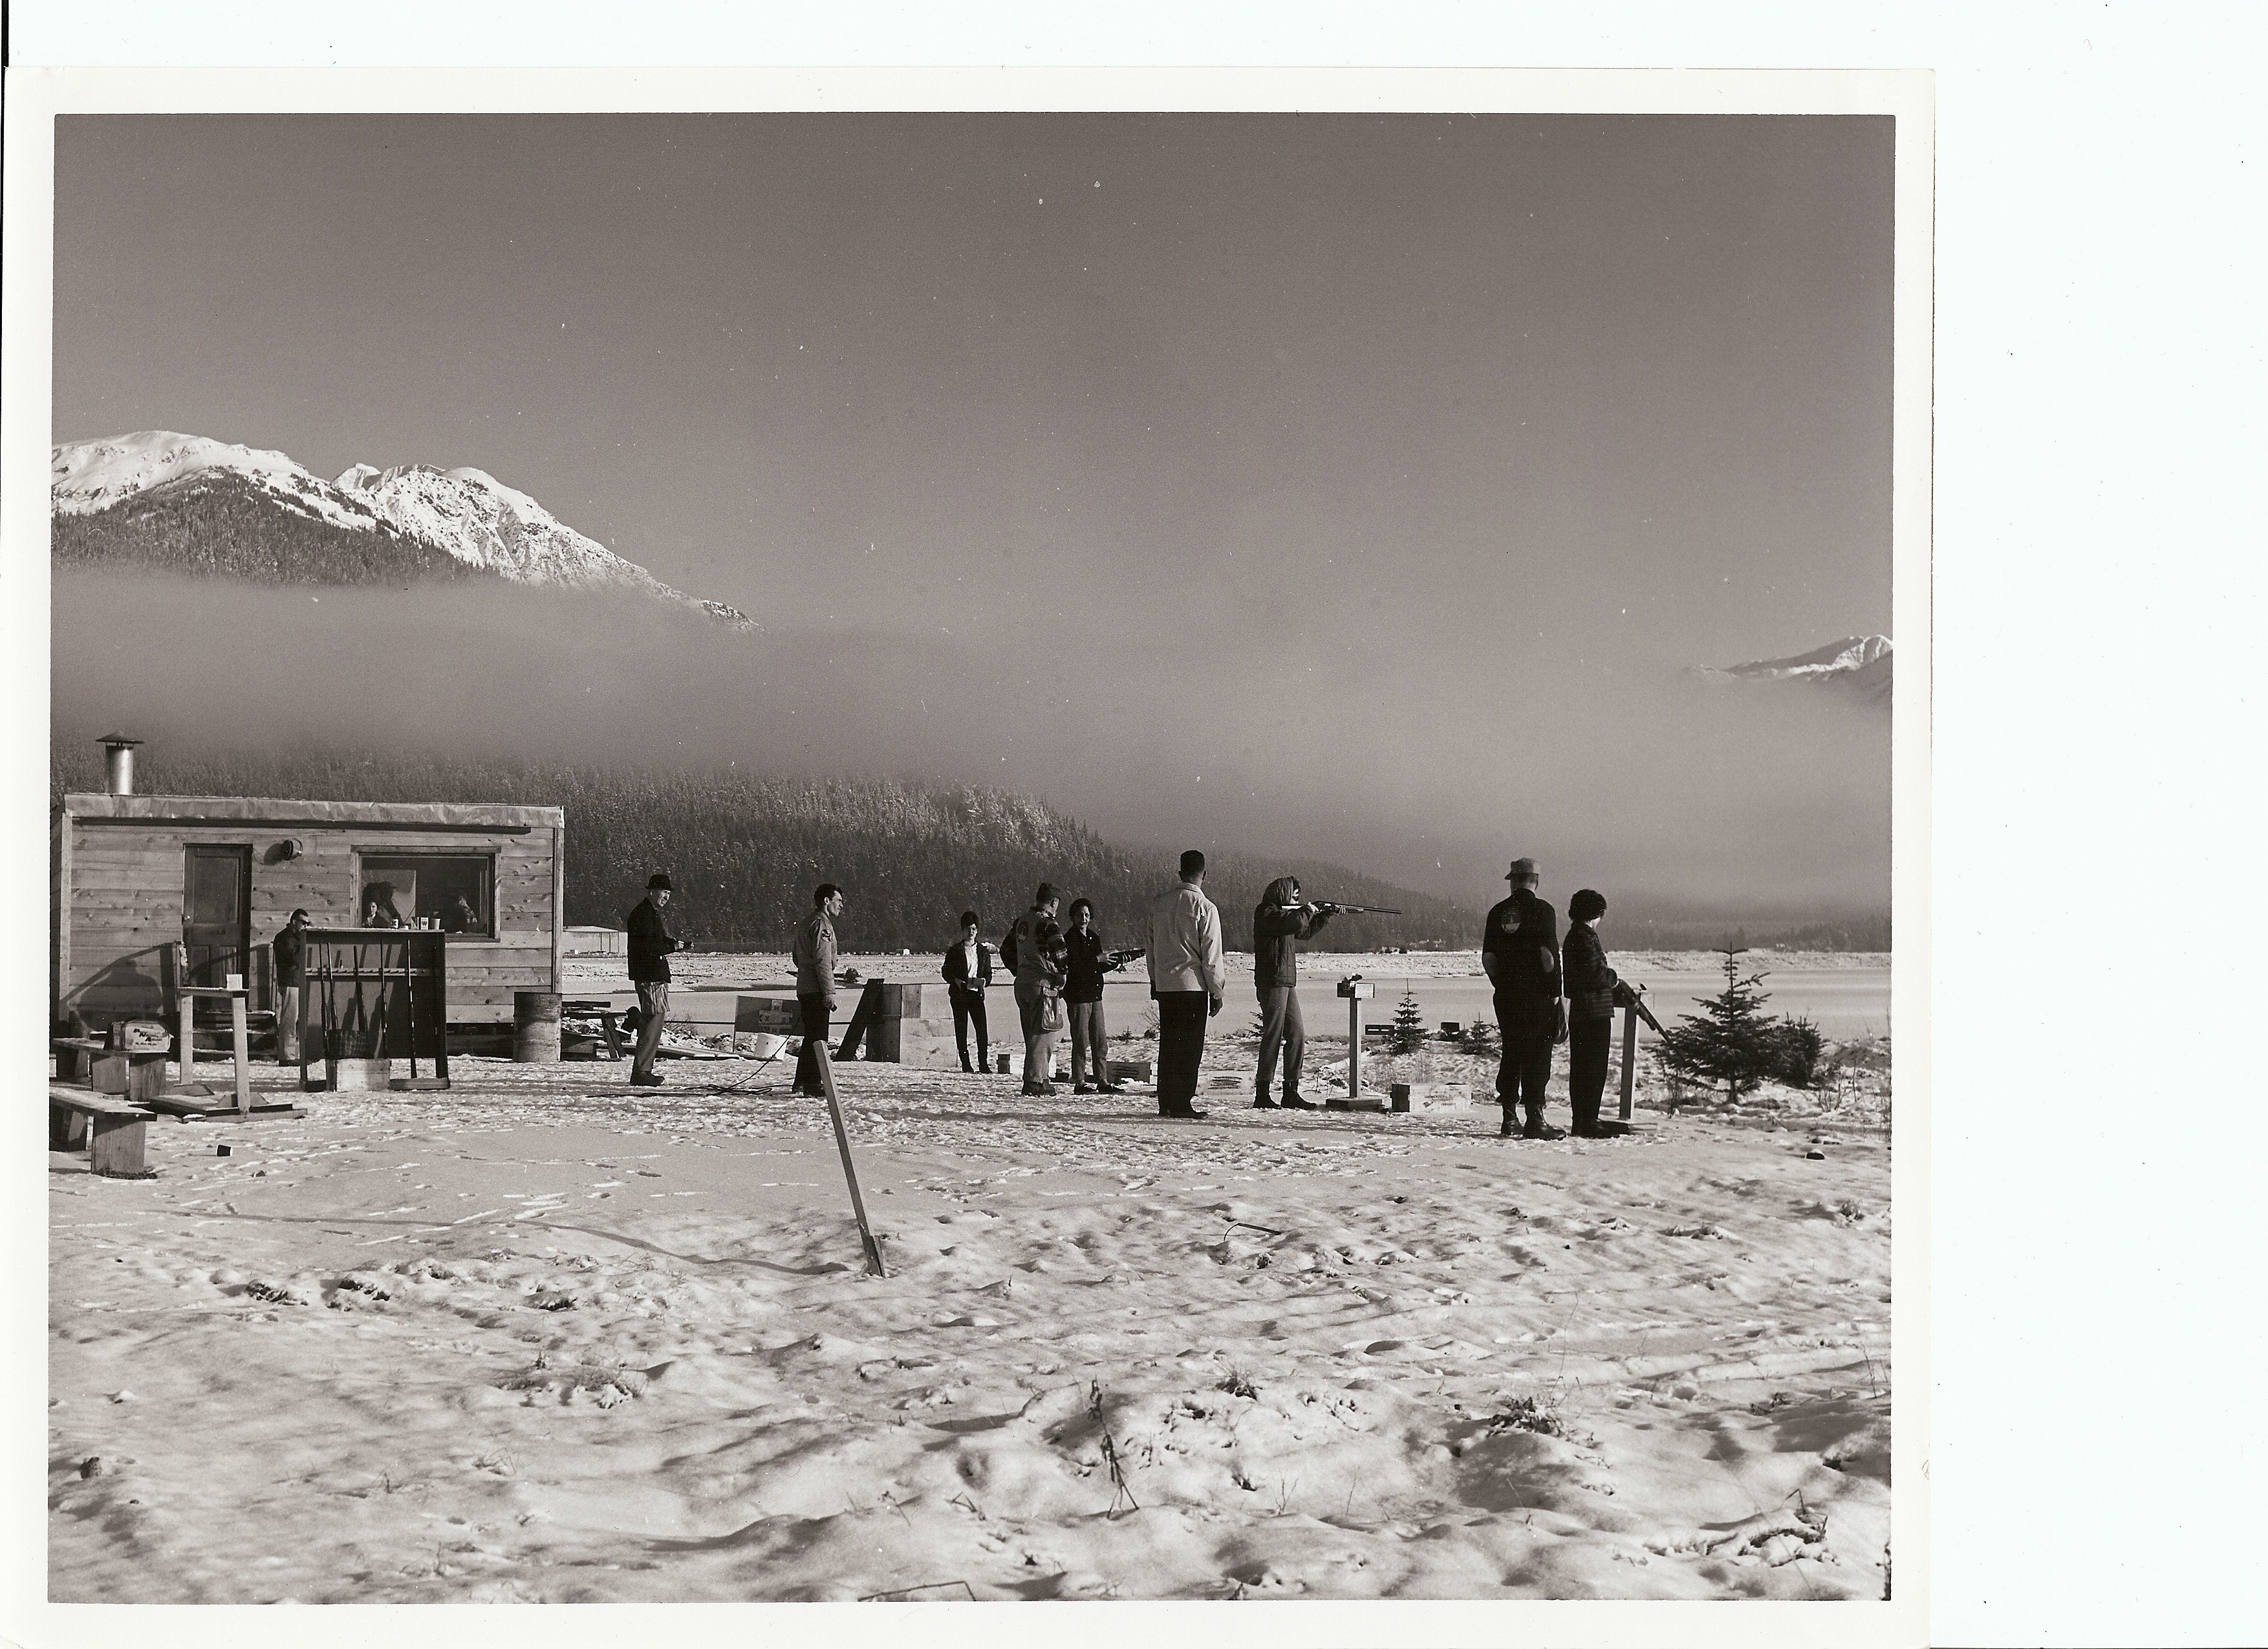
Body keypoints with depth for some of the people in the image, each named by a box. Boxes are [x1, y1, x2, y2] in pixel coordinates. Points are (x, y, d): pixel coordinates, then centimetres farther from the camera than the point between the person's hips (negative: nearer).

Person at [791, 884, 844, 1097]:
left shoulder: (807, 922, 19)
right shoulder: (821, 924, -13)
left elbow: (797, 957, 25)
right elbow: (822, 960, -20)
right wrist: (829, 991, -21)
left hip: (805, 989, 10)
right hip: (816, 989, -10)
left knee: (811, 1036, 17)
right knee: (818, 1038, -8)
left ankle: (802, 1082, 23)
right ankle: (813, 1084, -10)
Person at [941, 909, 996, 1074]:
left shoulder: (983, 951, 11)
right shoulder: (954, 951, 5)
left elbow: (988, 974, 13)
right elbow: (947, 973, 3)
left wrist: (983, 981, -9)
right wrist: (958, 982, -14)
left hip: (977, 993, 1)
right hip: (959, 994, -1)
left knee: (982, 1028, -9)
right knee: (961, 1029, -1)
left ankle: (983, 1063, -5)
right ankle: (965, 1064, 4)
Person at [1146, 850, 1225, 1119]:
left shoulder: (1159, 903, 7)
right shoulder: (1205, 907, -10)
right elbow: (1211, 955, -9)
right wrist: (1217, 991, -1)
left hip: (1164, 984, 5)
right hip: (1193, 985, -5)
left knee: (1168, 1044, 11)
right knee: (1190, 1046, -1)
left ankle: (1165, 1103, 13)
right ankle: (1182, 1104, -3)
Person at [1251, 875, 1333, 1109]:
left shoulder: (1283, 912, 19)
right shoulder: (1267, 913, -10)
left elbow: (1306, 931, 32)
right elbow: (1297, 923, -25)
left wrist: (1325, 914, 24)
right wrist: (1308, 910, -5)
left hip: (1287, 983, 10)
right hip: (1272, 982, -10)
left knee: (1297, 1036, 9)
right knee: (1273, 1037, -9)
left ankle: (1291, 1092, 14)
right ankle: (1262, 1096, -6)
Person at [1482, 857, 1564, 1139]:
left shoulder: (1498, 911, 6)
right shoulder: (1542, 910, -8)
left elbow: (1488, 957, 7)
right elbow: (1549, 954, -13)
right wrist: (1555, 992, -7)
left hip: (1506, 996, 5)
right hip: (1537, 995, -5)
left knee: (1511, 1054, 13)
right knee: (1537, 1055, -1)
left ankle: (1509, 1118, 17)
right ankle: (1534, 1120, -5)